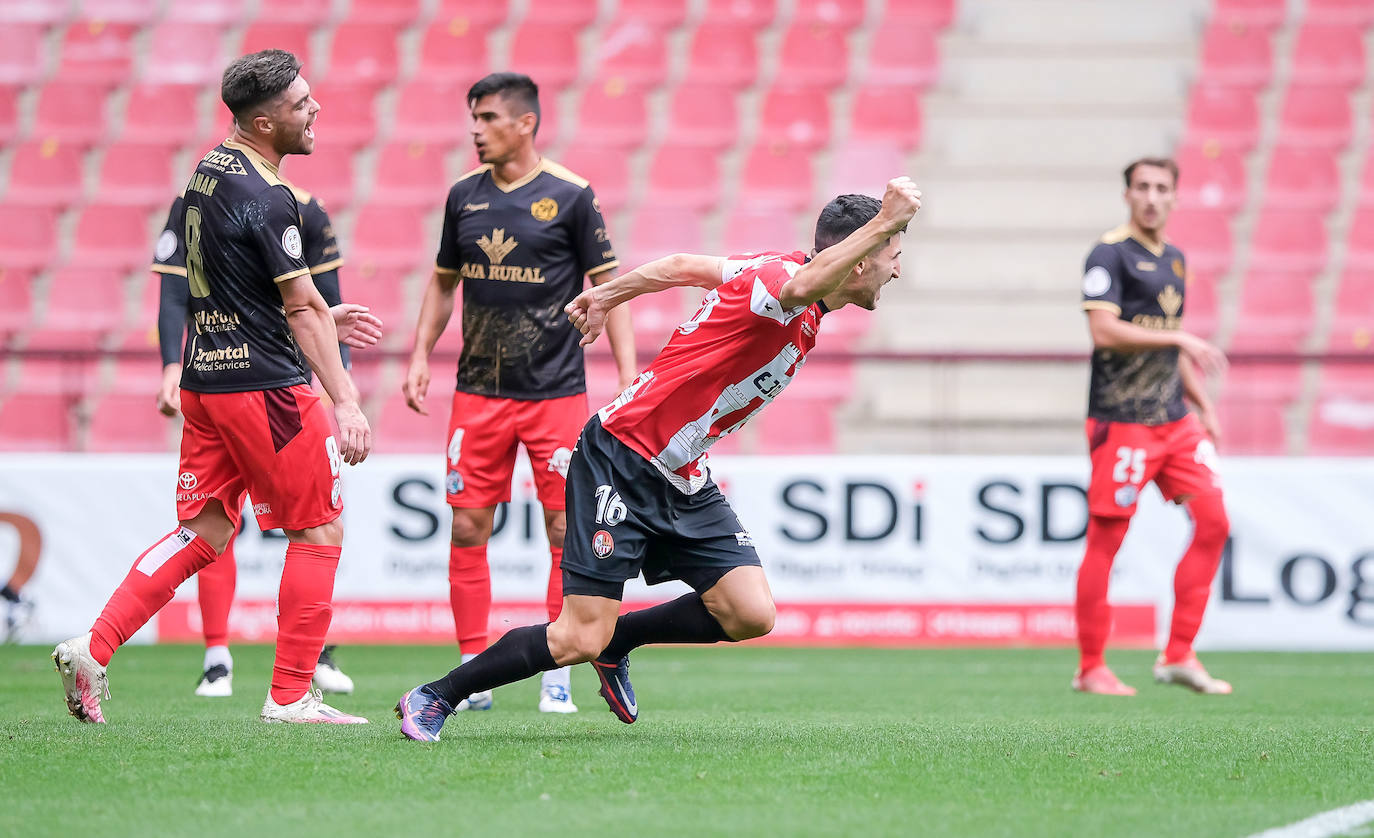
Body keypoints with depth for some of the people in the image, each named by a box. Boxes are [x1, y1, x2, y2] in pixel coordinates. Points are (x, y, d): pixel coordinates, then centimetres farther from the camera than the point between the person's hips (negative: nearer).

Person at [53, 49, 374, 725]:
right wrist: (345, 402, -16)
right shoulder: (265, 199, -17)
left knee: (204, 532, 12)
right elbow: (303, 308, -18)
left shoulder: (210, 169, 11)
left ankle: (94, 647, 1)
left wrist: (322, 317, 31)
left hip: (206, 382, 9)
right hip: (267, 385, -9)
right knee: (319, 531, 3)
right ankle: (290, 695, 4)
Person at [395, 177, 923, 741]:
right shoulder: (777, 274, -19)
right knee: (580, 641, -11)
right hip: (620, 465, -9)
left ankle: (619, 639, 18)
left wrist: (606, 296, 31)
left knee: (751, 614, -7)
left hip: (683, 483, 9)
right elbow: (803, 287, -46)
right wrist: (883, 223, -46)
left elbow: (684, 267, 20)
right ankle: (435, 697, 8)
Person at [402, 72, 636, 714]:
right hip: (478, 392, 3)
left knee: (566, 530, -3)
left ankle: (557, 677, 5)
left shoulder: (570, 197, -4)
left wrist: (629, 377, -8)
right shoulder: (464, 195, 7)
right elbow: (443, 282, 19)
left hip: (557, 392, -3)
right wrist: (421, 355, 10)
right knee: (468, 528, 0)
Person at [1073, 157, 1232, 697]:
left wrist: (1202, 405, 22)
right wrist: (1181, 339, -22)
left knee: (1213, 521, 1)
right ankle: (1090, 668, 3)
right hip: (1121, 420, -8)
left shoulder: (1174, 258, 17)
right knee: (1106, 538, -5)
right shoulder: (1110, 254, -8)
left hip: (1175, 419, 8)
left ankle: (1178, 656, 7)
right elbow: (1104, 330, -20)